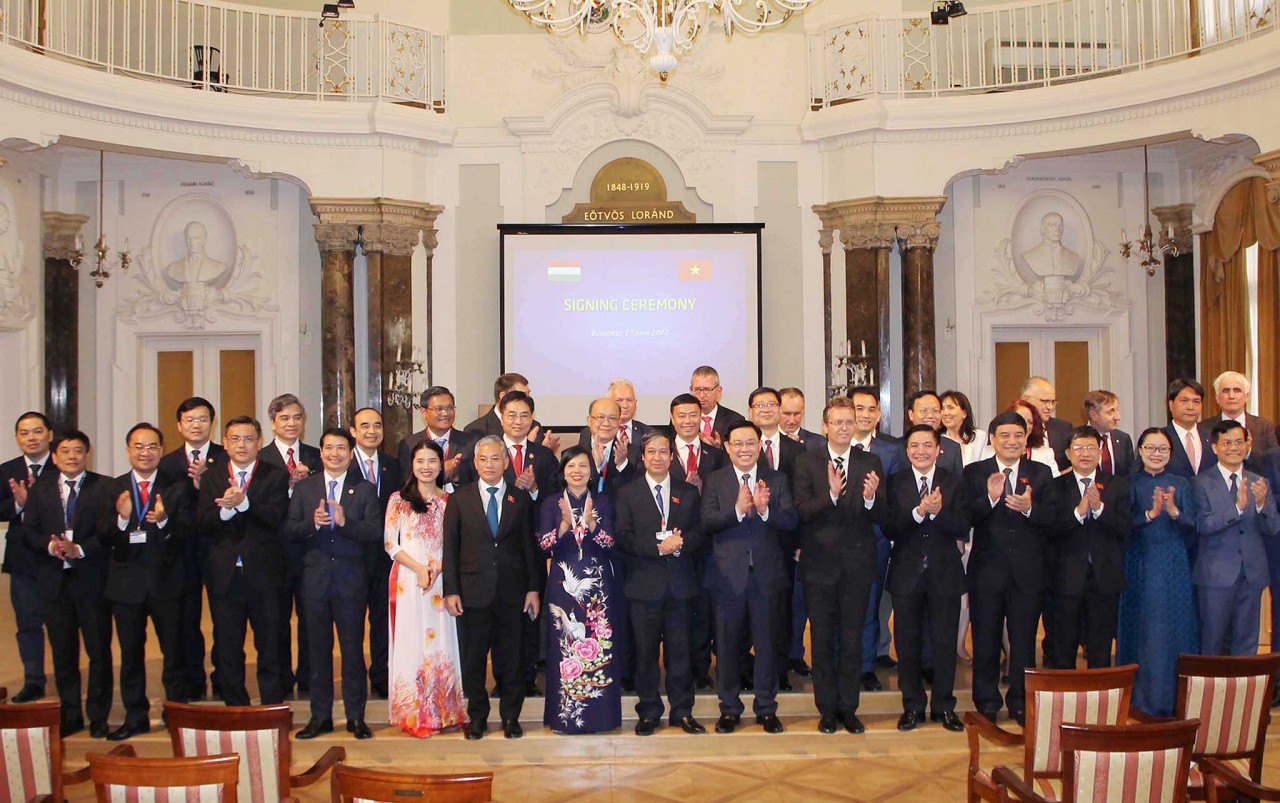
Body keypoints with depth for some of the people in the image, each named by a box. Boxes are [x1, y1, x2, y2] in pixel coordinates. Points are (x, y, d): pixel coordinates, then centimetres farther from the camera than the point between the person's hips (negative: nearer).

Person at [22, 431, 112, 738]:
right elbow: (28, 532, 5)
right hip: (55, 582, 3)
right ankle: (70, 716, 21)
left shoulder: (103, 487, 0)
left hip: (92, 580, -3)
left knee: (99, 651, 2)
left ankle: (98, 716, 13)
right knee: (63, 653, 10)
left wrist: (79, 549, -20)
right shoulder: (40, 490, 12)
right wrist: (51, 546, -13)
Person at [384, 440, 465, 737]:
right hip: (407, 579, -1)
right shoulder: (399, 499, 4)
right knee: (410, 642, -1)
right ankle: (413, 714, 6)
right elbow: (390, 543, 0)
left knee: (441, 642, 2)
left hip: (440, 579, 1)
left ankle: (442, 710, 10)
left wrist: (438, 567, -11)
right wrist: (419, 568, -12)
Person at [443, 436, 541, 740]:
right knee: (473, 658, 7)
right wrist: (451, 591, -4)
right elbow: (450, 547, 2)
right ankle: (477, 716, 20)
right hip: (473, 591, 0)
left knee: (510, 658, 7)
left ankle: (511, 716, 20)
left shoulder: (521, 498, 5)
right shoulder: (458, 499, 4)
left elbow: (530, 546, 5)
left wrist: (533, 588, 0)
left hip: (511, 592, 0)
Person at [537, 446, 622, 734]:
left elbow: (609, 542, -4)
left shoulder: (603, 502, 6)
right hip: (563, 584, 0)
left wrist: (590, 523, -21)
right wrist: (565, 523, -20)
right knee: (565, 646, -2)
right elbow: (544, 544, -5)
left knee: (599, 646, -1)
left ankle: (600, 711, 8)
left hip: (598, 584, 0)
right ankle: (566, 714, 7)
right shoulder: (551, 503, 6)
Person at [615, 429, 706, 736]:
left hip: (679, 584, 2)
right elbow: (624, 538, -6)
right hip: (644, 584, -1)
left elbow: (698, 533, 4)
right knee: (645, 651, 4)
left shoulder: (688, 493, 10)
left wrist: (679, 543, -17)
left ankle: (682, 711, 16)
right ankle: (648, 712, 15)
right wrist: (659, 547, -18)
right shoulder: (628, 494, 3)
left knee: (679, 650, 6)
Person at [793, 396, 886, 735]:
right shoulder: (807, 462, -1)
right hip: (820, 564, -1)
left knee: (852, 640, 7)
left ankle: (848, 708, 19)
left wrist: (871, 498, -25)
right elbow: (802, 511, -12)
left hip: (857, 564, 1)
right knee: (822, 640, 7)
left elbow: (882, 517, -3)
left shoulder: (870, 463, 3)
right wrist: (831, 495, -28)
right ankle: (827, 709, 18)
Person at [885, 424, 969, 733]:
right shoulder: (894, 483, 0)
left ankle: (944, 707, 20)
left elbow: (962, 528, -8)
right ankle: (913, 707, 20)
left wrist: (937, 511, -24)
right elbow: (889, 528, -10)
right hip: (907, 572, 0)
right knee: (908, 643, 7)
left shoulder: (954, 482, 1)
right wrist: (917, 512, -25)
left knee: (945, 642, 6)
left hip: (945, 572, 0)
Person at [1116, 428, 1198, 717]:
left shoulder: (1180, 484, 7)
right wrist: (1150, 514, -23)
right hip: (1139, 565, -2)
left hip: (1174, 565, 2)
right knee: (1142, 630, 2)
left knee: (1174, 628, 3)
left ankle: (1172, 698, 14)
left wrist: (1173, 511, -19)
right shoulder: (1129, 484, 1)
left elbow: (1192, 527, -1)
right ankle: (1141, 697, 12)